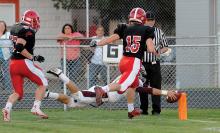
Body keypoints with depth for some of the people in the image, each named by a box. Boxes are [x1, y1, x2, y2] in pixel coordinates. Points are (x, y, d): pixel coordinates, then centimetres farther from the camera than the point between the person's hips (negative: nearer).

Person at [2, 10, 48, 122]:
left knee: (17, 92, 12)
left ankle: (7, 108, -13)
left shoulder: (14, 28, 12)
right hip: (24, 62, -8)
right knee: (43, 83, 8)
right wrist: (33, 57, -16)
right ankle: (36, 108, -3)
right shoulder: (28, 31, -13)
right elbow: (19, 47, -22)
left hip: (13, 63, 8)